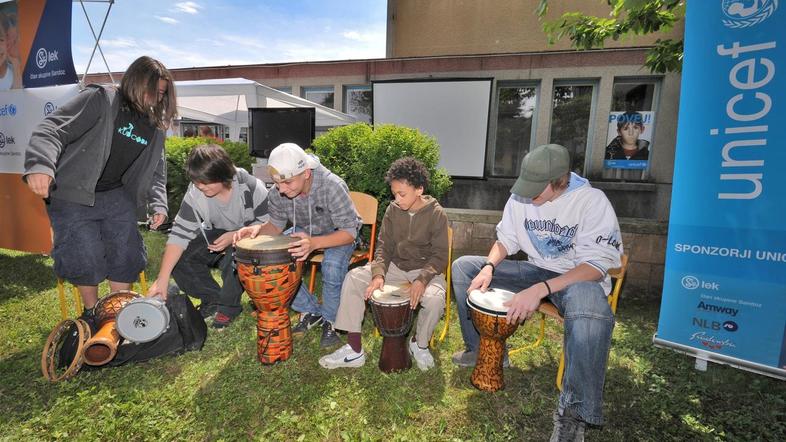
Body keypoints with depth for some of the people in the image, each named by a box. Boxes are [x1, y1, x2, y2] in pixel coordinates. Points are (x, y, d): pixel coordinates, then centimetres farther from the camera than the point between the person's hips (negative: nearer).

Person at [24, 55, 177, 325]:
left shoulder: (155, 126, 7)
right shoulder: (100, 100, -10)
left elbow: (156, 169, 12)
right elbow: (53, 129, -19)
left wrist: (158, 204, -2)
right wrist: (40, 165, -36)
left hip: (118, 197, 5)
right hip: (73, 196, -5)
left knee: (126, 255, 1)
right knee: (86, 258, -7)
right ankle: (92, 313, 19)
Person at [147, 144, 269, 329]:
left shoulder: (251, 187, -25)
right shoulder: (195, 194, -16)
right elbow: (179, 234, -19)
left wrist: (235, 235, -32)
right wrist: (162, 279, -26)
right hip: (217, 235, 5)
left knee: (235, 253, -36)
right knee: (177, 257, -15)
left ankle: (229, 304, -11)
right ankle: (213, 298, 4)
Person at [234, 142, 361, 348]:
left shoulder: (332, 187, -35)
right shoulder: (278, 192, -20)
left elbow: (350, 231, -32)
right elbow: (276, 225, -4)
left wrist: (314, 243, -49)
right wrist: (258, 228, -28)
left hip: (338, 233, -5)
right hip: (304, 230, 5)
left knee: (332, 266, -35)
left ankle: (330, 320, -3)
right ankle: (311, 310, 4)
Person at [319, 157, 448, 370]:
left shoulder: (436, 214, -13)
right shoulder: (393, 210, -3)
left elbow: (440, 256, -13)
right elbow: (384, 246, -2)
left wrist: (422, 280, -30)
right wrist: (378, 274, -21)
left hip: (425, 270, -3)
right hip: (395, 267, 4)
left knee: (435, 298, -35)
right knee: (353, 278, -16)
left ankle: (419, 344, 0)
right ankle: (354, 350, -9)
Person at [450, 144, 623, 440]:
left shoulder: (593, 201, -20)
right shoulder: (521, 197, -6)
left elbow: (596, 266, -25)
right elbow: (506, 240, 6)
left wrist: (540, 289, -38)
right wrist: (489, 266, -17)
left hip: (580, 278, -5)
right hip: (535, 270, 6)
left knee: (591, 312, -43)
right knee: (463, 267, -4)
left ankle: (573, 413, -24)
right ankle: (481, 347, 10)